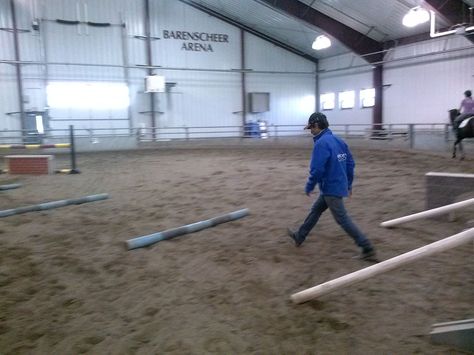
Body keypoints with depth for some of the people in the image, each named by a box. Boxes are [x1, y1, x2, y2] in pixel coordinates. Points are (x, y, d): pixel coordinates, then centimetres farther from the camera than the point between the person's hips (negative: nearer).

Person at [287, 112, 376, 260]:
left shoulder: (321, 143, -20)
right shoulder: (338, 140, 7)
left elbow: (317, 170, -23)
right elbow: (350, 163, 11)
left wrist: (309, 187, -8)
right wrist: (348, 184, 20)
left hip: (331, 189, -10)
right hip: (340, 185, 10)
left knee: (343, 220, -2)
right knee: (315, 210, 21)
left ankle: (368, 249, 2)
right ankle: (299, 236, 35)